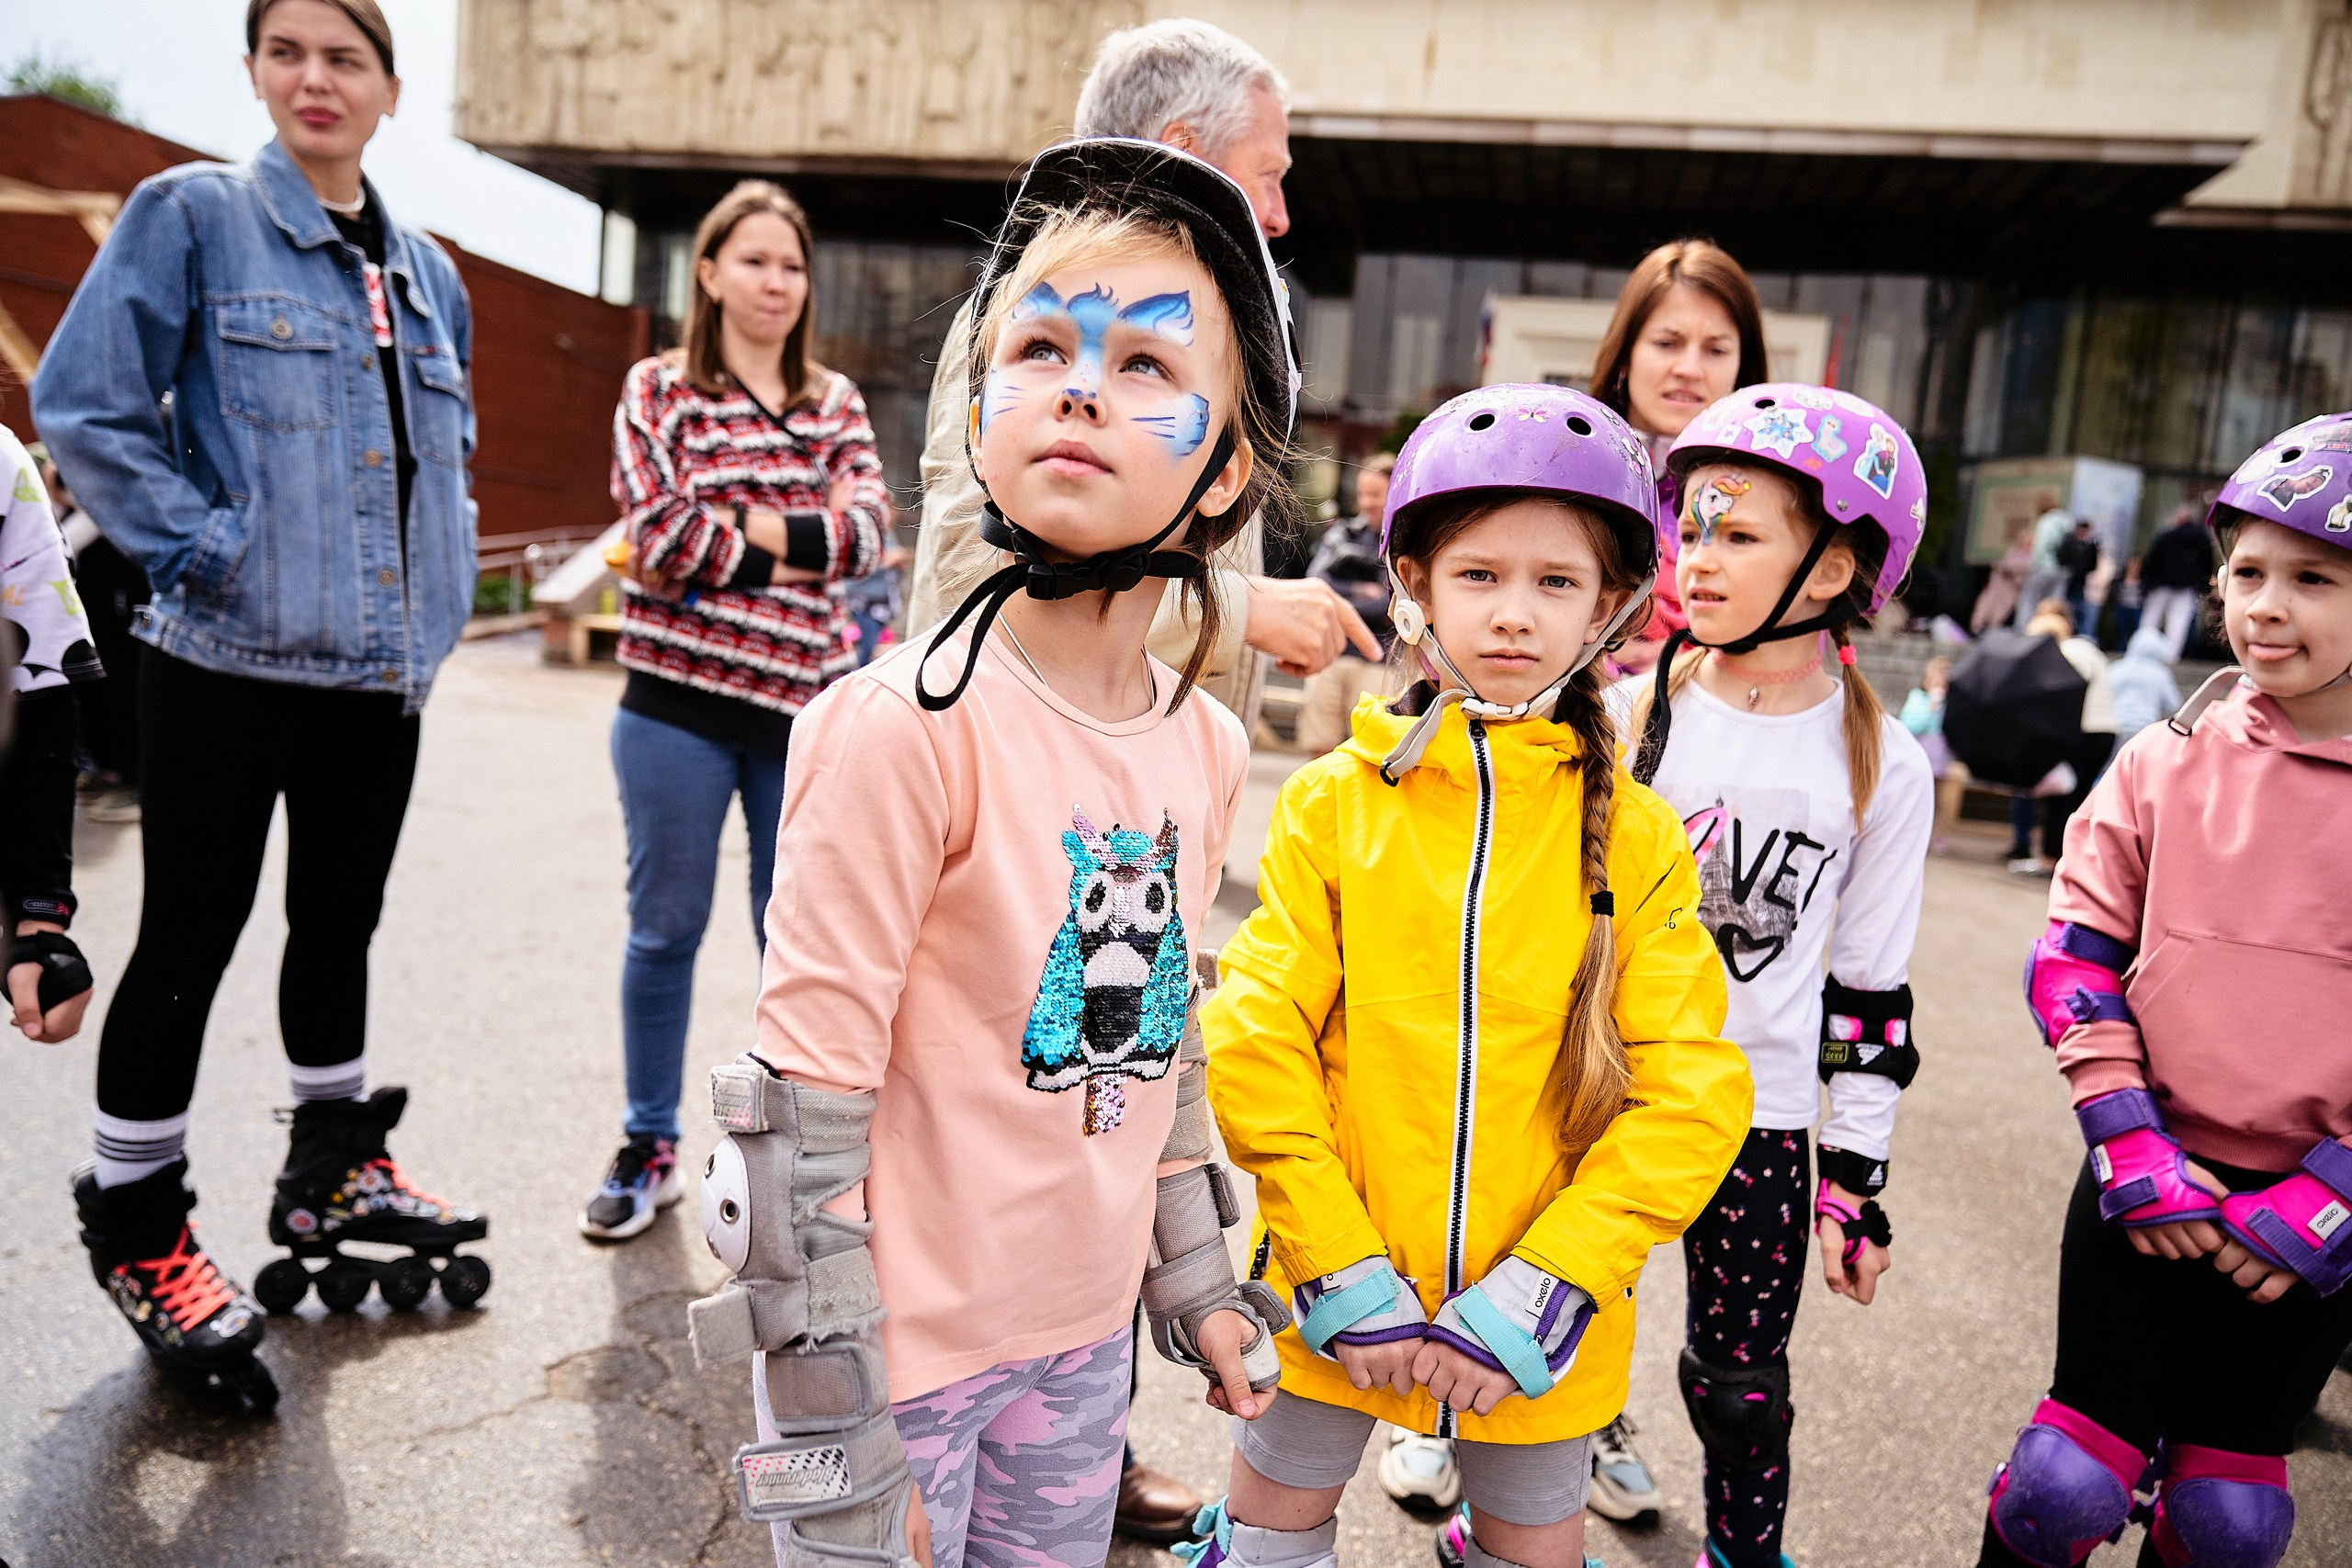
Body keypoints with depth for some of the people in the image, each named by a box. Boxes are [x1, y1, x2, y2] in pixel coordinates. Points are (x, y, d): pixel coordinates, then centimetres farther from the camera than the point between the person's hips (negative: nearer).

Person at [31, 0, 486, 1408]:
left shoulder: (428, 274, 13)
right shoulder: (194, 215, -4)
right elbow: (82, 406, -8)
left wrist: (444, 591, 11)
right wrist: (198, 550, -14)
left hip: (383, 672, 5)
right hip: (230, 662, -5)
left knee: (341, 924, 15)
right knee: (190, 941, 3)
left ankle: (335, 1173, 31)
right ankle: (137, 1222, 21)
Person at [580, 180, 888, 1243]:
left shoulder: (833, 401, 12)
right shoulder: (659, 389, 2)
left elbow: (868, 525, -3)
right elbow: (660, 533, -12)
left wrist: (755, 532, -14)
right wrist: (797, 558, -7)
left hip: (806, 706, 3)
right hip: (682, 702, -2)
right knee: (666, 929, 8)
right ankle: (648, 1150, 23)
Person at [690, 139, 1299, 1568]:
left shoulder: (1210, 749, -2)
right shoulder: (917, 726, -22)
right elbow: (807, 1095, -19)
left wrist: (1197, 1280, 16)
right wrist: (830, 1449, -14)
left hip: (1083, 1336, 6)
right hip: (898, 1347, -6)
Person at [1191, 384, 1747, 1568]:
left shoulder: (1638, 837, -6)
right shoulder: (1334, 803, -7)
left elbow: (1691, 1094, -8)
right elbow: (1254, 1040, -9)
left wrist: (1536, 1295, -14)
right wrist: (1343, 1277, -13)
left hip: (1540, 1314, 1)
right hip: (1335, 1289, 0)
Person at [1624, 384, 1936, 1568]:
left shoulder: (1881, 766, -3)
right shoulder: (1629, 715, -5)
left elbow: (1871, 991, 2)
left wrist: (1858, 1184, 4)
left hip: (1760, 1115, 0)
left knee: (1743, 1381, 12)